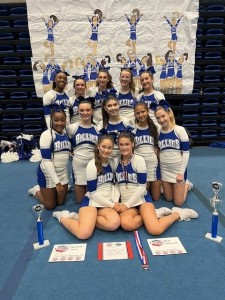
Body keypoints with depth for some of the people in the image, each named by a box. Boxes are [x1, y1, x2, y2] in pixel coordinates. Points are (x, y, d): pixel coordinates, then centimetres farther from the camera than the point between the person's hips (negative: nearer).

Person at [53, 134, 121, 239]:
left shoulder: (111, 163, 6)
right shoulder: (92, 165, -12)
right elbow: (92, 192, -11)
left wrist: (115, 201, -3)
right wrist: (111, 205, -10)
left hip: (106, 204, 5)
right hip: (92, 202, -5)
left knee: (115, 223, -28)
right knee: (84, 233, -27)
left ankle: (81, 218, -6)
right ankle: (63, 217, 4)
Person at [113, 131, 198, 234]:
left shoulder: (139, 160, -7)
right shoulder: (116, 162, 6)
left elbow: (142, 187, -10)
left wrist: (127, 205, -15)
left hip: (141, 199, -3)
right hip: (125, 202, 3)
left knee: (155, 230, -25)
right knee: (126, 224, -32)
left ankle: (178, 213, 6)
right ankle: (154, 214, -6)